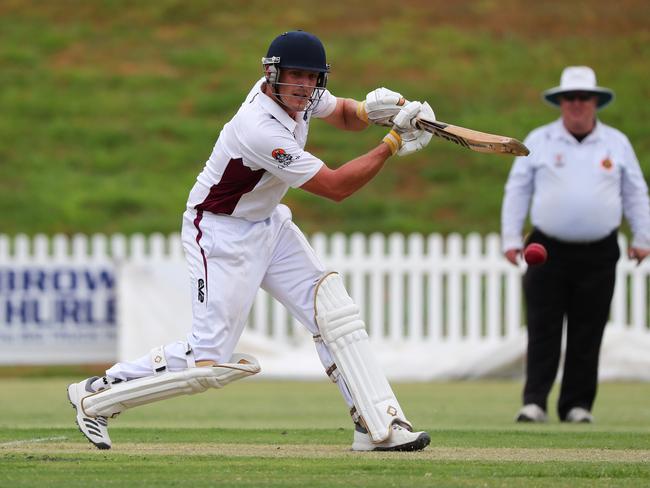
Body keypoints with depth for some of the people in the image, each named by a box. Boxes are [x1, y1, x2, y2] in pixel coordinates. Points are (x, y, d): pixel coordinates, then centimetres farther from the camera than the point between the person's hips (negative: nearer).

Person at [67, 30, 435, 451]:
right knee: (210, 363, -8)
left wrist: (369, 110, -10)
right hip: (222, 236, -9)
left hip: (269, 224, 9)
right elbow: (335, 187, -26)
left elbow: (343, 114, 14)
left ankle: (379, 427, -5)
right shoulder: (261, 130, -32)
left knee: (333, 307, -5)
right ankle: (96, 396, 8)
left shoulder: (299, 96, -7)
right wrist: (393, 143, -23)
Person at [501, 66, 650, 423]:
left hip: (598, 255, 1)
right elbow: (517, 191, 6)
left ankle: (577, 404, 7)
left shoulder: (616, 144, 9)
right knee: (543, 331, -6)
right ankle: (534, 402, -6)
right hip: (548, 251, -1)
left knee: (587, 335, 1)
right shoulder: (539, 141, 6)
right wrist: (511, 239, 0)